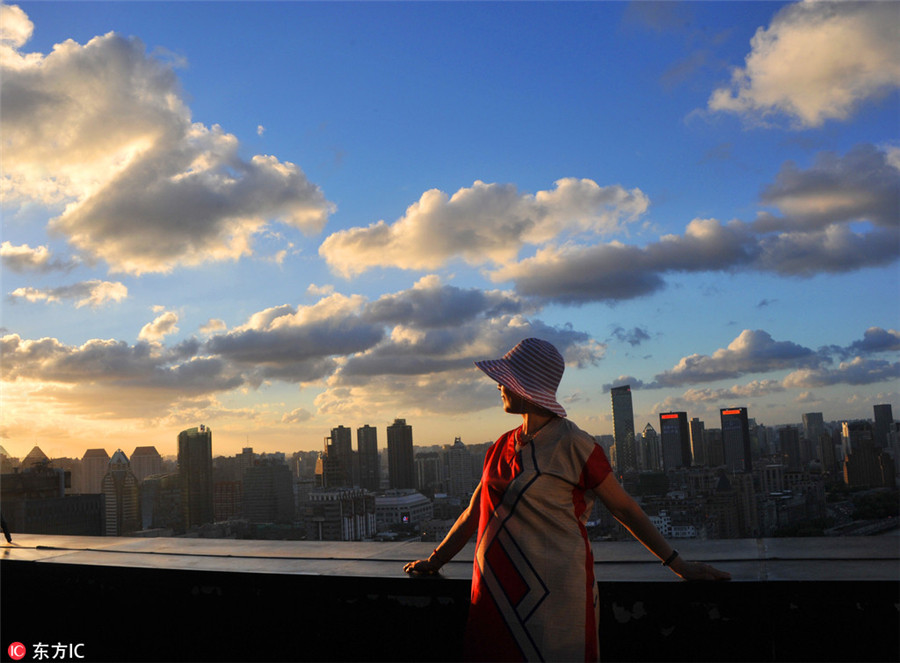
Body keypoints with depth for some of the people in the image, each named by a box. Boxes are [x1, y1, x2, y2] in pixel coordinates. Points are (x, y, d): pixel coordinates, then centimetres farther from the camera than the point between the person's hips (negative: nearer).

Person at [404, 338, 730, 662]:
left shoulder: (571, 444, -9)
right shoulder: (503, 447, 9)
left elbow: (624, 508, -3)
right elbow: (475, 513, 18)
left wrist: (677, 564, -2)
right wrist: (434, 561, 21)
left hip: (553, 596, -6)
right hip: (496, 593, 6)